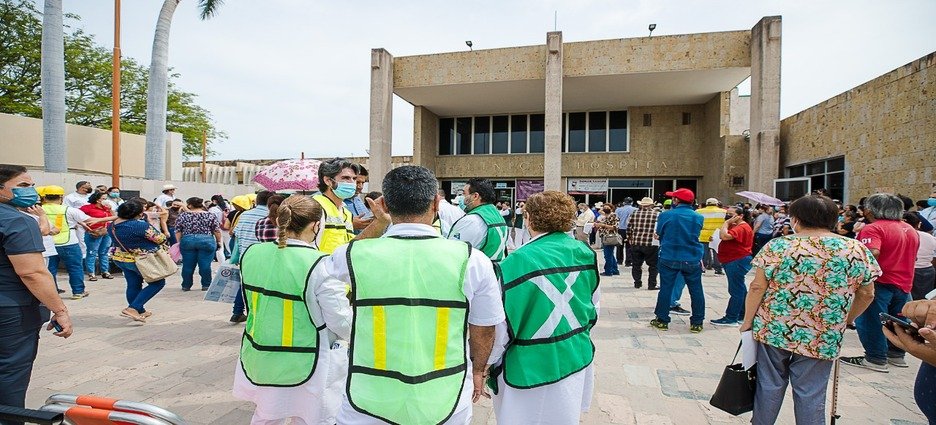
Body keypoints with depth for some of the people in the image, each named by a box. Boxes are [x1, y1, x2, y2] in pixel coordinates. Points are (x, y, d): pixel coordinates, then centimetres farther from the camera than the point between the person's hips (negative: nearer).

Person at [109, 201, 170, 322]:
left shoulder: (112, 226, -2)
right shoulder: (141, 225, -29)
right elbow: (162, 239, -19)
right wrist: (163, 221, -10)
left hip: (121, 259, 8)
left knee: (133, 285, 19)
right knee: (158, 283, 8)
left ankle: (141, 311, 33)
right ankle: (132, 308, -4)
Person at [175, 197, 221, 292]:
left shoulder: (183, 215, 5)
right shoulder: (210, 215, 3)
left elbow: (178, 231, 6)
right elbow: (217, 231, 0)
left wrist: (179, 242, 16)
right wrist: (219, 242, 9)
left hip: (187, 241, 2)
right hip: (206, 241, -1)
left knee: (187, 265, 10)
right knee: (205, 265, 2)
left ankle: (186, 286, 19)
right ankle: (206, 285, 8)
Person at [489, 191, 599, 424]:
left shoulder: (518, 261, -22)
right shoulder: (584, 253, -4)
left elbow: (503, 323, -19)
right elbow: (594, 306, 8)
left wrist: (488, 363, -4)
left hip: (531, 367, -5)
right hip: (577, 359, 6)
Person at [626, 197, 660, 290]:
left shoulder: (634, 214, 3)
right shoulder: (657, 214, -5)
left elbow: (629, 228, 6)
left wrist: (630, 238, 20)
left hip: (635, 244, 3)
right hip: (651, 244, -3)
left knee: (636, 264, 15)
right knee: (653, 265, 9)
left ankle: (637, 283, 22)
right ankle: (652, 285, 10)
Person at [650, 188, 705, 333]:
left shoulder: (665, 215, -9)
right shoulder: (698, 217, -1)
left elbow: (659, 234, 2)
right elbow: (696, 235, 11)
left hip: (669, 259, -1)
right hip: (692, 260, 2)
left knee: (666, 289, 8)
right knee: (696, 291, 11)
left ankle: (662, 320, 14)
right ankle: (697, 323, 17)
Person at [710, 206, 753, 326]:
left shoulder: (741, 227, -17)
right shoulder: (735, 226, 20)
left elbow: (724, 236, -30)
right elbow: (723, 236, 21)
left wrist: (726, 223, -17)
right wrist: (728, 223, 11)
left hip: (737, 261, -12)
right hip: (733, 261, 12)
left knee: (736, 290, -7)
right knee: (739, 289, 17)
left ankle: (731, 318, -4)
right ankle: (742, 315, 26)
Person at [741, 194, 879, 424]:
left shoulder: (777, 246, -9)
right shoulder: (857, 250, -2)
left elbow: (757, 287, -10)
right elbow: (866, 294, 6)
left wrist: (748, 321, 1)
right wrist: (844, 321, 20)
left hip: (774, 330, -1)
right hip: (822, 338, 1)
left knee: (769, 386, 14)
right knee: (811, 394, 12)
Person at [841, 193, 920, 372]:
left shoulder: (873, 229, -17)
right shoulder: (911, 229, 13)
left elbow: (872, 253, -32)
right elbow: (912, 257, 24)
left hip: (880, 283, -9)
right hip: (904, 283, 9)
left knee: (871, 321, 0)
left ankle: (876, 359, 4)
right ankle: (896, 354, 29)